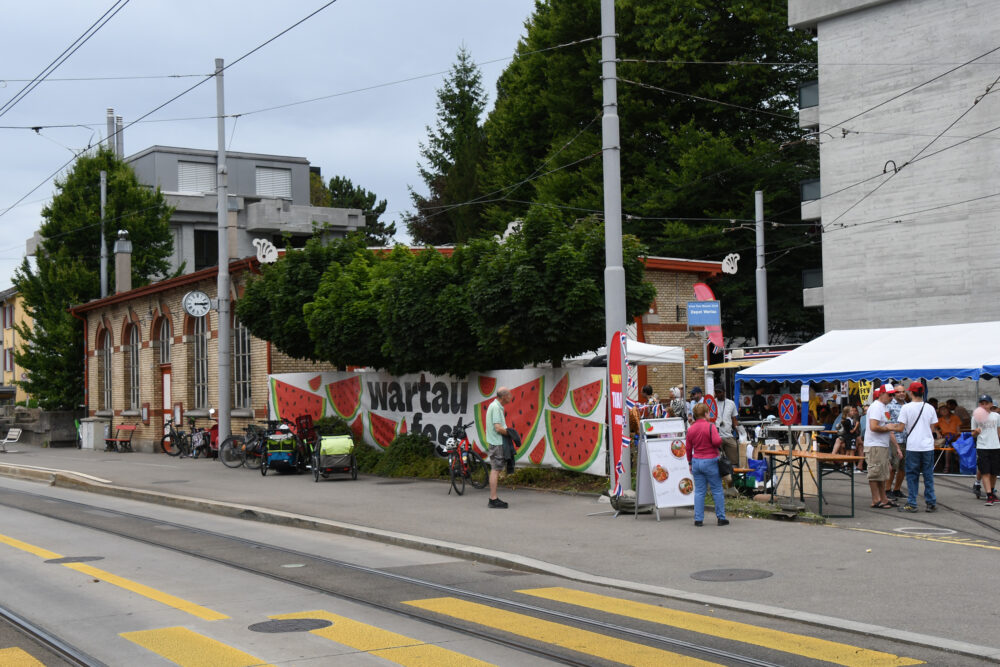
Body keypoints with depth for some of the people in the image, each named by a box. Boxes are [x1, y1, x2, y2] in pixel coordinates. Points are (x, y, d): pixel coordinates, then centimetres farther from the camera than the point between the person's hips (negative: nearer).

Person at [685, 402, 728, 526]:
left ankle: (698, 519, 5)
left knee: (699, 491, 7)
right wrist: (720, 444, -2)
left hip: (696, 462, 5)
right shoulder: (710, 426, -12)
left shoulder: (691, 429, 5)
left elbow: (688, 448, 10)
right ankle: (721, 518, 11)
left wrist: (690, 463, 20)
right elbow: (717, 441, -25)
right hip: (710, 462, -4)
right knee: (717, 490, 6)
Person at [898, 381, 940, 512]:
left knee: (912, 475, 5)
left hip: (912, 446, -3)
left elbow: (901, 427, -7)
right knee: (928, 475, 9)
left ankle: (912, 504, 4)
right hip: (928, 446, 3)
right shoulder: (929, 408, 4)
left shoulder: (906, 408, -6)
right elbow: (933, 428, 9)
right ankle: (931, 503, 10)